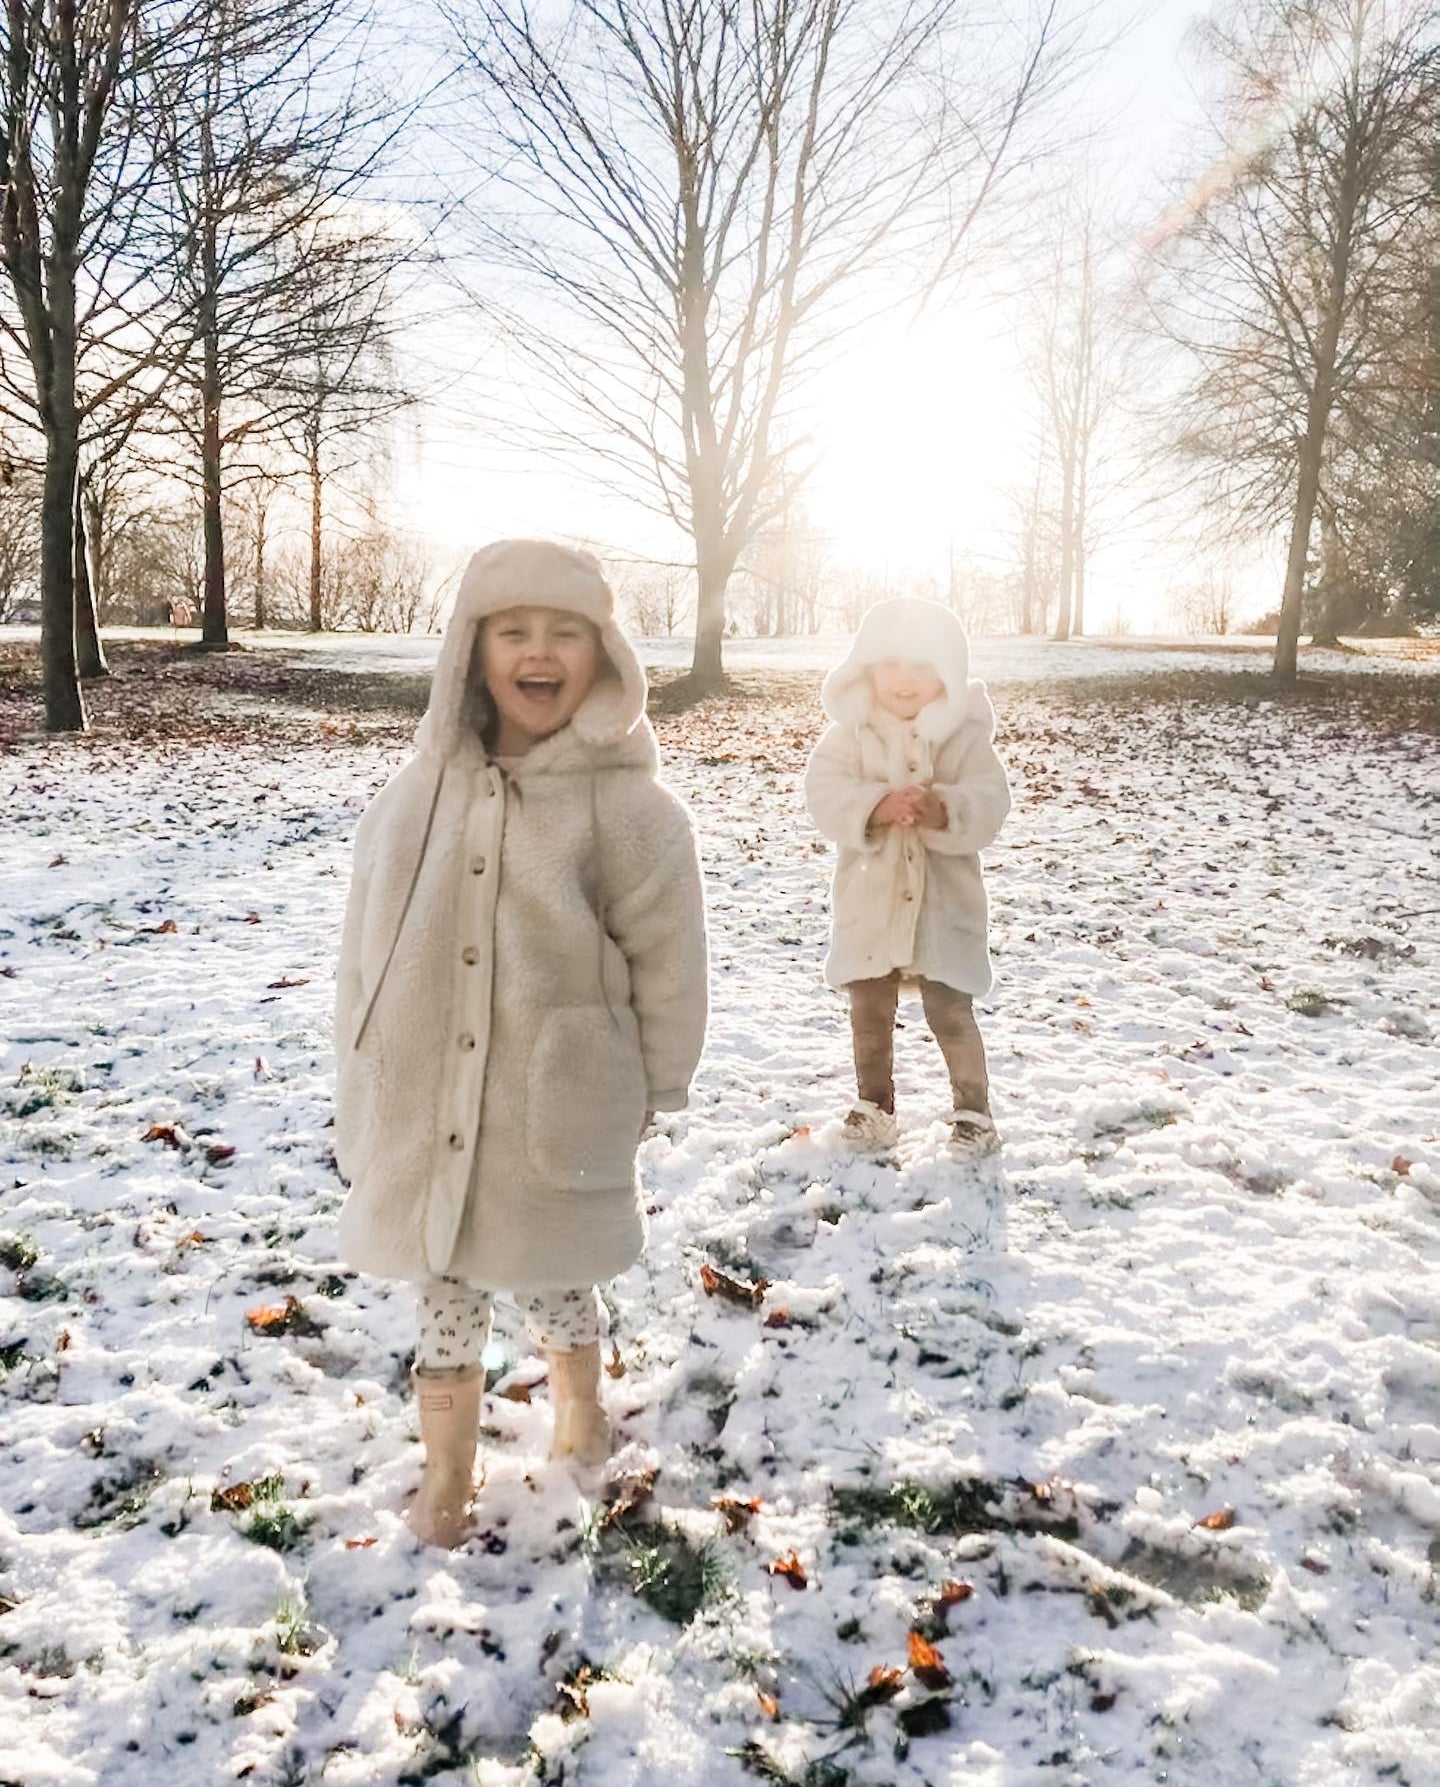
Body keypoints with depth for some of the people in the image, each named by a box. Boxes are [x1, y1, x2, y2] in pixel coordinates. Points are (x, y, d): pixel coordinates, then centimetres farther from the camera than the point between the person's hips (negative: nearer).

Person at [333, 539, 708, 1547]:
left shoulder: (627, 806, -13)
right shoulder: (418, 798, -3)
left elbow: (668, 958, -7)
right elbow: (369, 949, 5)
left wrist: (656, 1089, -1)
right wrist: (364, 1085, 7)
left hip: (560, 1106, -3)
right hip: (426, 1105, 3)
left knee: (554, 1274, 17)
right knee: (445, 1283, 16)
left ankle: (580, 1398, 48)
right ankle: (449, 1466, 38)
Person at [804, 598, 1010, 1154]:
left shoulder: (964, 736, -5)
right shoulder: (850, 733, -3)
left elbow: (989, 801, -15)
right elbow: (823, 791, -15)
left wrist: (944, 810, -36)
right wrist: (875, 807, -33)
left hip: (942, 904, -2)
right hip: (869, 901, 2)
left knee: (951, 1013, 3)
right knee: (870, 1015, 14)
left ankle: (973, 1108, 22)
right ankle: (873, 1103, 33)